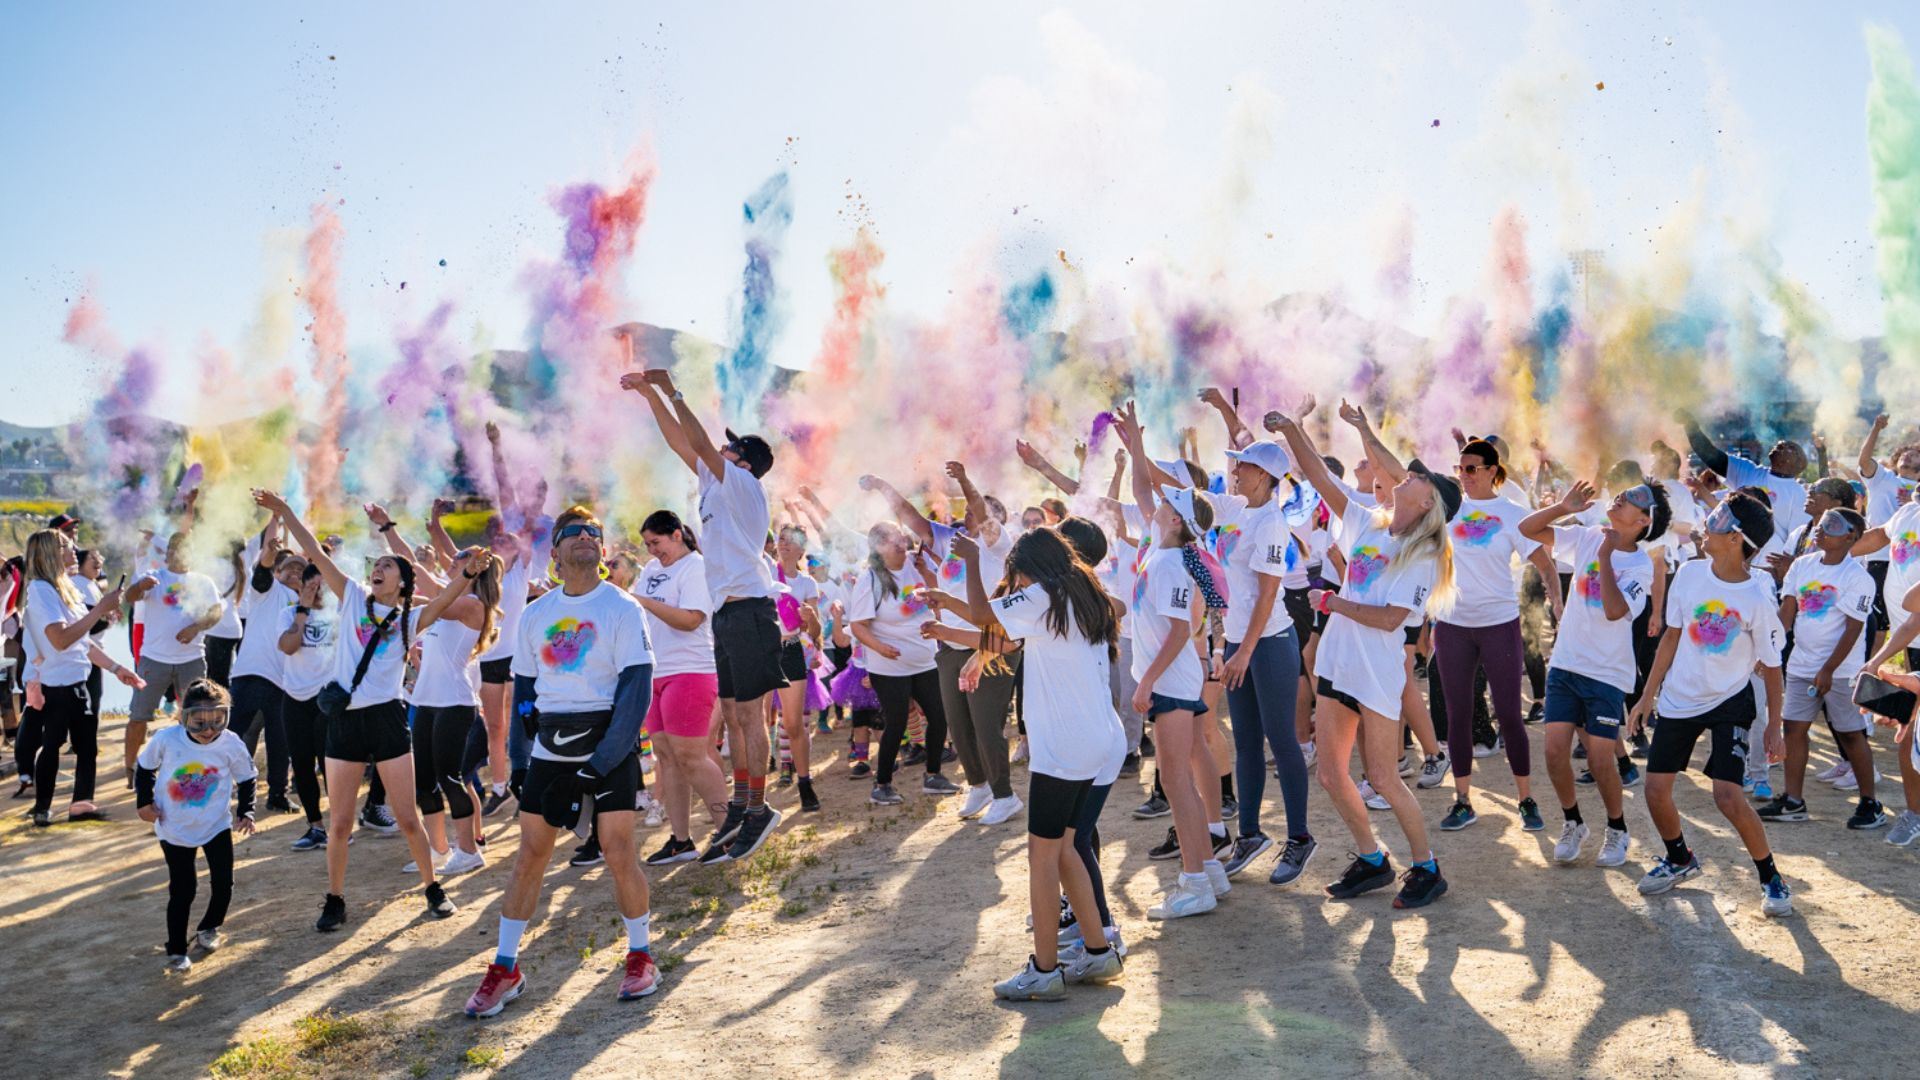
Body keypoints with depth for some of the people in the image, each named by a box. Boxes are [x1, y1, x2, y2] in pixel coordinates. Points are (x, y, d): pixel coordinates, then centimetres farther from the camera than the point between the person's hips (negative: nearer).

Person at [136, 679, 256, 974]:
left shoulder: (231, 745, -16)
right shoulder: (166, 740, -18)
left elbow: (246, 778, 1)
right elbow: (144, 767, 2)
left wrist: (245, 812, -6)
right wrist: (145, 802, -3)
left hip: (216, 825, 1)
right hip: (174, 829, -1)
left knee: (223, 883, 4)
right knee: (182, 890, 0)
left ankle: (209, 928, 32)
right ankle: (176, 952, 14)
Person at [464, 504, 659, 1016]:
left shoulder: (622, 608, -5)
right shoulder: (535, 614, 8)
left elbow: (637, 687, -11)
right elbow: (523, 685, 15)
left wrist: (602, 762, -17)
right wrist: (524, 750, 5)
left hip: (610, 747, -4)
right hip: (550, 749, 4)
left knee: (618, 852, -5)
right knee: (529, 854, 5)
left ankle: (640, 956, 14)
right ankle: (505, 968, 17)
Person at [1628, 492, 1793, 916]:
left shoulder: (1758, 599, -17)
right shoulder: (1689, 575, -7)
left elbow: (1771, 666, -7)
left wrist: (1774, 726, -4)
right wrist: (1649, 695, 5)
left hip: (1730, 702, -4)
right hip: (1678, 699, 4)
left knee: (1727, 795, -15)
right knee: (1656, 790, 4)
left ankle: (1771, 877, 8)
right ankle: (1680, 860, 32)